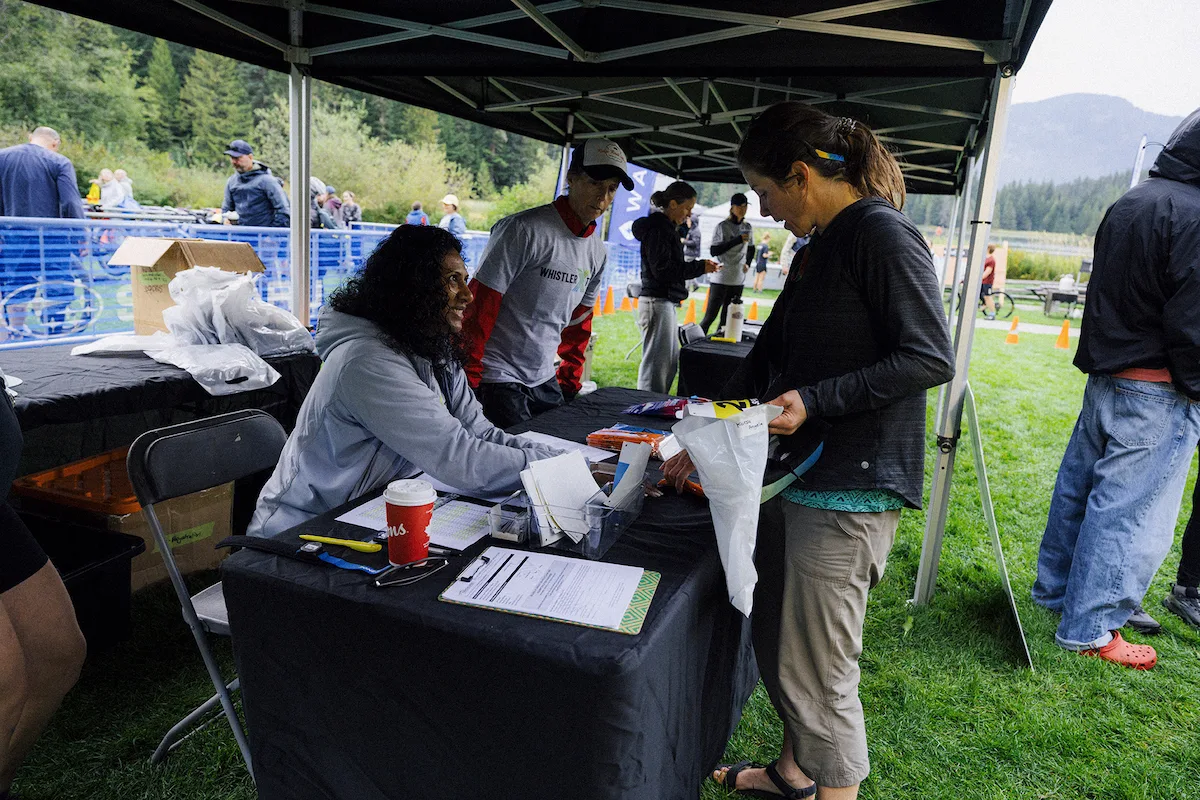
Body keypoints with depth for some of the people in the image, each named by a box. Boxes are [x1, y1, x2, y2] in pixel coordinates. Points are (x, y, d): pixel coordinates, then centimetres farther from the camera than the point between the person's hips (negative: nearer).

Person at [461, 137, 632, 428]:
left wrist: (570, 379, 17)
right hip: (497, 381, -7)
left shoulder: (597, 251, 9)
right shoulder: (524, 229, -15)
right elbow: (479, 306, -16)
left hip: (545, 381, 7)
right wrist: (468, 379, -17)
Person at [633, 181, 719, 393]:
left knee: (670, 362, 15)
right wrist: (700, 266, -15)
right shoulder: (657, 228, -13)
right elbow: (663, 270, -20)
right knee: (656, 364, -8)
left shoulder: (667, 227, 19)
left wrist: (701, 266, 14)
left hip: (666, 302, 11)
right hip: (657, 302, -11)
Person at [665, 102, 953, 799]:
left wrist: (813, 400, -20)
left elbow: (931, 358, -19)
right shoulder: (820, 248, 16)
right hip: (793, 478, 9)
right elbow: (769, 356, 20)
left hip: (850, 493, -9)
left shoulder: (881, 233, -13)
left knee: (817, 670, 2)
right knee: (777, 645, 20)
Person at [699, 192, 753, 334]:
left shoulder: (747, 228, 11)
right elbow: (714, 251, -14)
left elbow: (751, 249, 27)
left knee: (727, 317, 8)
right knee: (710, 316, -7)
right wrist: (737, 240, -19)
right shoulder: (722, 226, -6)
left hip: (738, 280, 6)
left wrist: (747, 264, 10)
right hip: (720, 279, -5)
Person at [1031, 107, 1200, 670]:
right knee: (1131, 511, 0)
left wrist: (1108, 356, 19)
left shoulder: (1129, 203, 11)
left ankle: (1055, 589, 34)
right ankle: (1089, 629, 9)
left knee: (1081, 486, 18)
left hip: (1105, 377, 9)